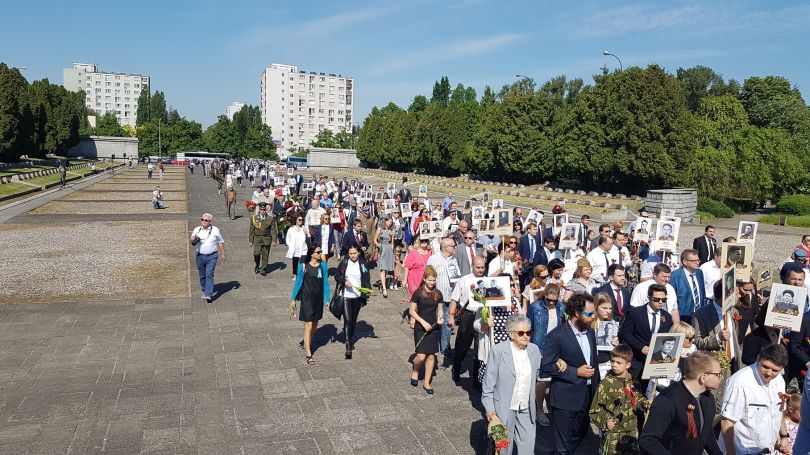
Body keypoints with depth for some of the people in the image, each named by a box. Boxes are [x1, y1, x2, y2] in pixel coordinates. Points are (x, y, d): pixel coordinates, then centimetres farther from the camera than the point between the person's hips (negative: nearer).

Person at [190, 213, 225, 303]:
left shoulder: (215, 230, 3)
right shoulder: (197, 230, 7)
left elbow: (221, 242, 10)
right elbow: (191, 242, 3)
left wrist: (223, 254, 8)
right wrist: (193, 239, -21)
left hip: (212, 256, -3)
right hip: (200, 256, 3)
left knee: (209, 275, -11)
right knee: (202, 275, 12)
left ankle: (208, 295, -14)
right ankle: (205, 291, 31)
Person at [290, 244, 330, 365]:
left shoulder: (323, 266, -1)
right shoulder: (304, 266, -11)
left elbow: (325, 283, 5)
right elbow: (298, 283, -3)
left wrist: (327, 299, 4)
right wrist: (293, 300, -1)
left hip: (319, 299, 5)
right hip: (307, 299, -4)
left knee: (315, 324, 17)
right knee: (308, 325, -7)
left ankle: (307, 344, 41)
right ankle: (308, 354, -4)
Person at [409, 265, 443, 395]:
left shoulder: (437, 294, 4)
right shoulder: (418, 293, -7)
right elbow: (411, 311, -5)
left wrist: (440, 318, -8)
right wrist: (423, 322, -14)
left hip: (433, 328, 4)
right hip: (420, 328, -4)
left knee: (431, 356, 5)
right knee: (421, 356, -10)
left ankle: (426, 383, 18)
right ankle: (415, 372, 22)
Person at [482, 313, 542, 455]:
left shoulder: (534, 350, 0)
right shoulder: (498, 351, -13)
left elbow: (537, 376, 6)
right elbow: (488, 382, -9)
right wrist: (489, 409, -8)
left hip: (527, 411, 4)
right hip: (505, 410, -4)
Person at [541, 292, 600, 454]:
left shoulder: (590, 332, 5)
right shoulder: (556, 336, -18)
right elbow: (546, 367, -17)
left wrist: (596, 385, 10)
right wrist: (576, 372, -20)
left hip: (587, 396, 7)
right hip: (566, 398, -7)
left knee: (579, 436, 20)